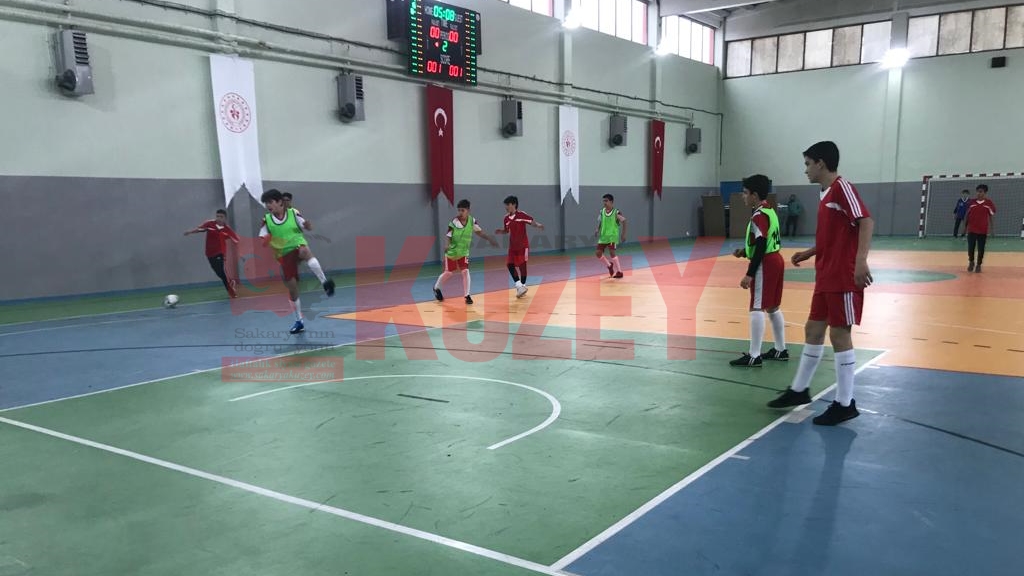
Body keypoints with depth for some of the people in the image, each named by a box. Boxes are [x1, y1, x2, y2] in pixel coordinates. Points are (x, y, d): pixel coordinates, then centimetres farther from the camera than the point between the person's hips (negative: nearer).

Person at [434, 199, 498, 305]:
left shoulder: (472, 221, -12)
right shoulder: (454, 222, -22)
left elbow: (479, 232, 5)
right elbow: (448, 236, -18)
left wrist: (490, 239, 0)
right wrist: (446, 245, -37)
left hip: (464, 252, 2)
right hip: (451, 251, -2)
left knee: (465, 271, -12)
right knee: (448, 273, 8)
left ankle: (467, 296, -3)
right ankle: (436, 288, 35)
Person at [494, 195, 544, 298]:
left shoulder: (522, 215, -12)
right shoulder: (506, 218, 5)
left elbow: (532, 222, -14)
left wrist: (538, 225, -35)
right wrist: (500, 231, -2)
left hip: (523, 245, -5)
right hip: (512, 246, 6)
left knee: (522, 265, 0)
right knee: (510, 264, -5)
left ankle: (522, 286, 14)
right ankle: (519, 286, 4)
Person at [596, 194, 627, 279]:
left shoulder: (616, 212, -11)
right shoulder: (602, 211, 3)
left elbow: (624, 222, -8)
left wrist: (623, 235, -11)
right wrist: (598, 230, -2)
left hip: (613, 236, -6)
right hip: (603, 236, 6)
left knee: (611, 252, -18)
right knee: (598, 252, 0)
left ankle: (619, 272, -6)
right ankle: (609, 266, 25)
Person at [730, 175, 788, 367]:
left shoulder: (759, 216, -17)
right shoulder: (769, 211, 14)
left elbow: (761, 246, -22)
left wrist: (749, 274, -23)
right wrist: (745, 251, 11)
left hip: (765, 265, -10)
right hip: (775, 261, 10)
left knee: (756, 309, -8)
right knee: (772, 308, 17)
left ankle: (754, 356, -8)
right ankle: (781, 350, 26)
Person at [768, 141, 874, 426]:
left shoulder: (842, 187, -13)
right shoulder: (826, 193, 16)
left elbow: (866, 221, -23)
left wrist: (861, 260, -33)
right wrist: (810, 252, 21)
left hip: (844, 278, -10)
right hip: (826, 277, 10)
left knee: (839, 335, -3)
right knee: (813, 330, 14)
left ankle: (845, 404, 7)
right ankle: (799, 390, 26)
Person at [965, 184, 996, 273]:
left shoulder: (989, 203, -2)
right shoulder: (971, 202, 1)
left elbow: (991, 217, 2)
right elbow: (967, 215, 9)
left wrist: (991, 229, 0)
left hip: (983, 230, -1)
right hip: (971, 230, 1)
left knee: (981, 249, 4)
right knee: (970, 248, 1)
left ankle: (979, 265, 18)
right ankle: (971, 262, 24)